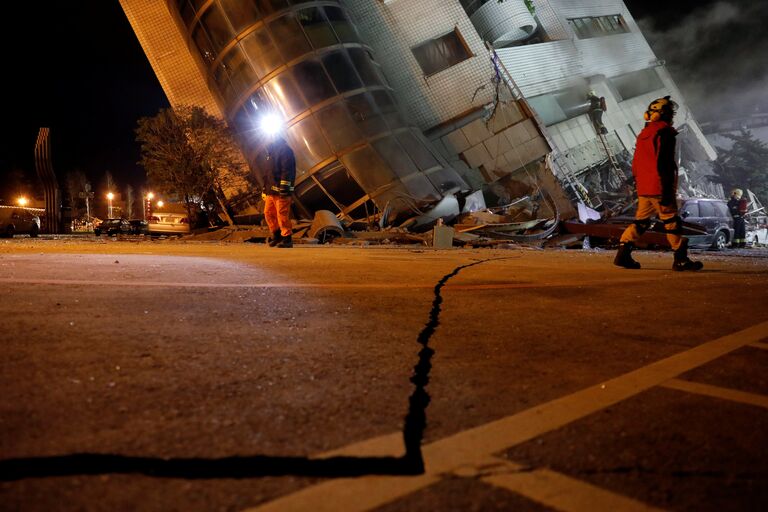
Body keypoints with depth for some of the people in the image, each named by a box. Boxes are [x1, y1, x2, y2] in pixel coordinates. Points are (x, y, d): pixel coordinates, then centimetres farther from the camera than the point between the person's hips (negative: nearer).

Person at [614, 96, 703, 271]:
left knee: (641, 220, 11)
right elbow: (664, 163, -18)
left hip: (643, 188, 8)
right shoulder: (664, 133, -9)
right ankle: (681, 259, 3)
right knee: (672, 222, -1)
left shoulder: (643, 134, 17)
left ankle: (623, 254, 4)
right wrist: (667, 189, -18)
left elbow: (636, 164, 20)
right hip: (659, 188, -8)